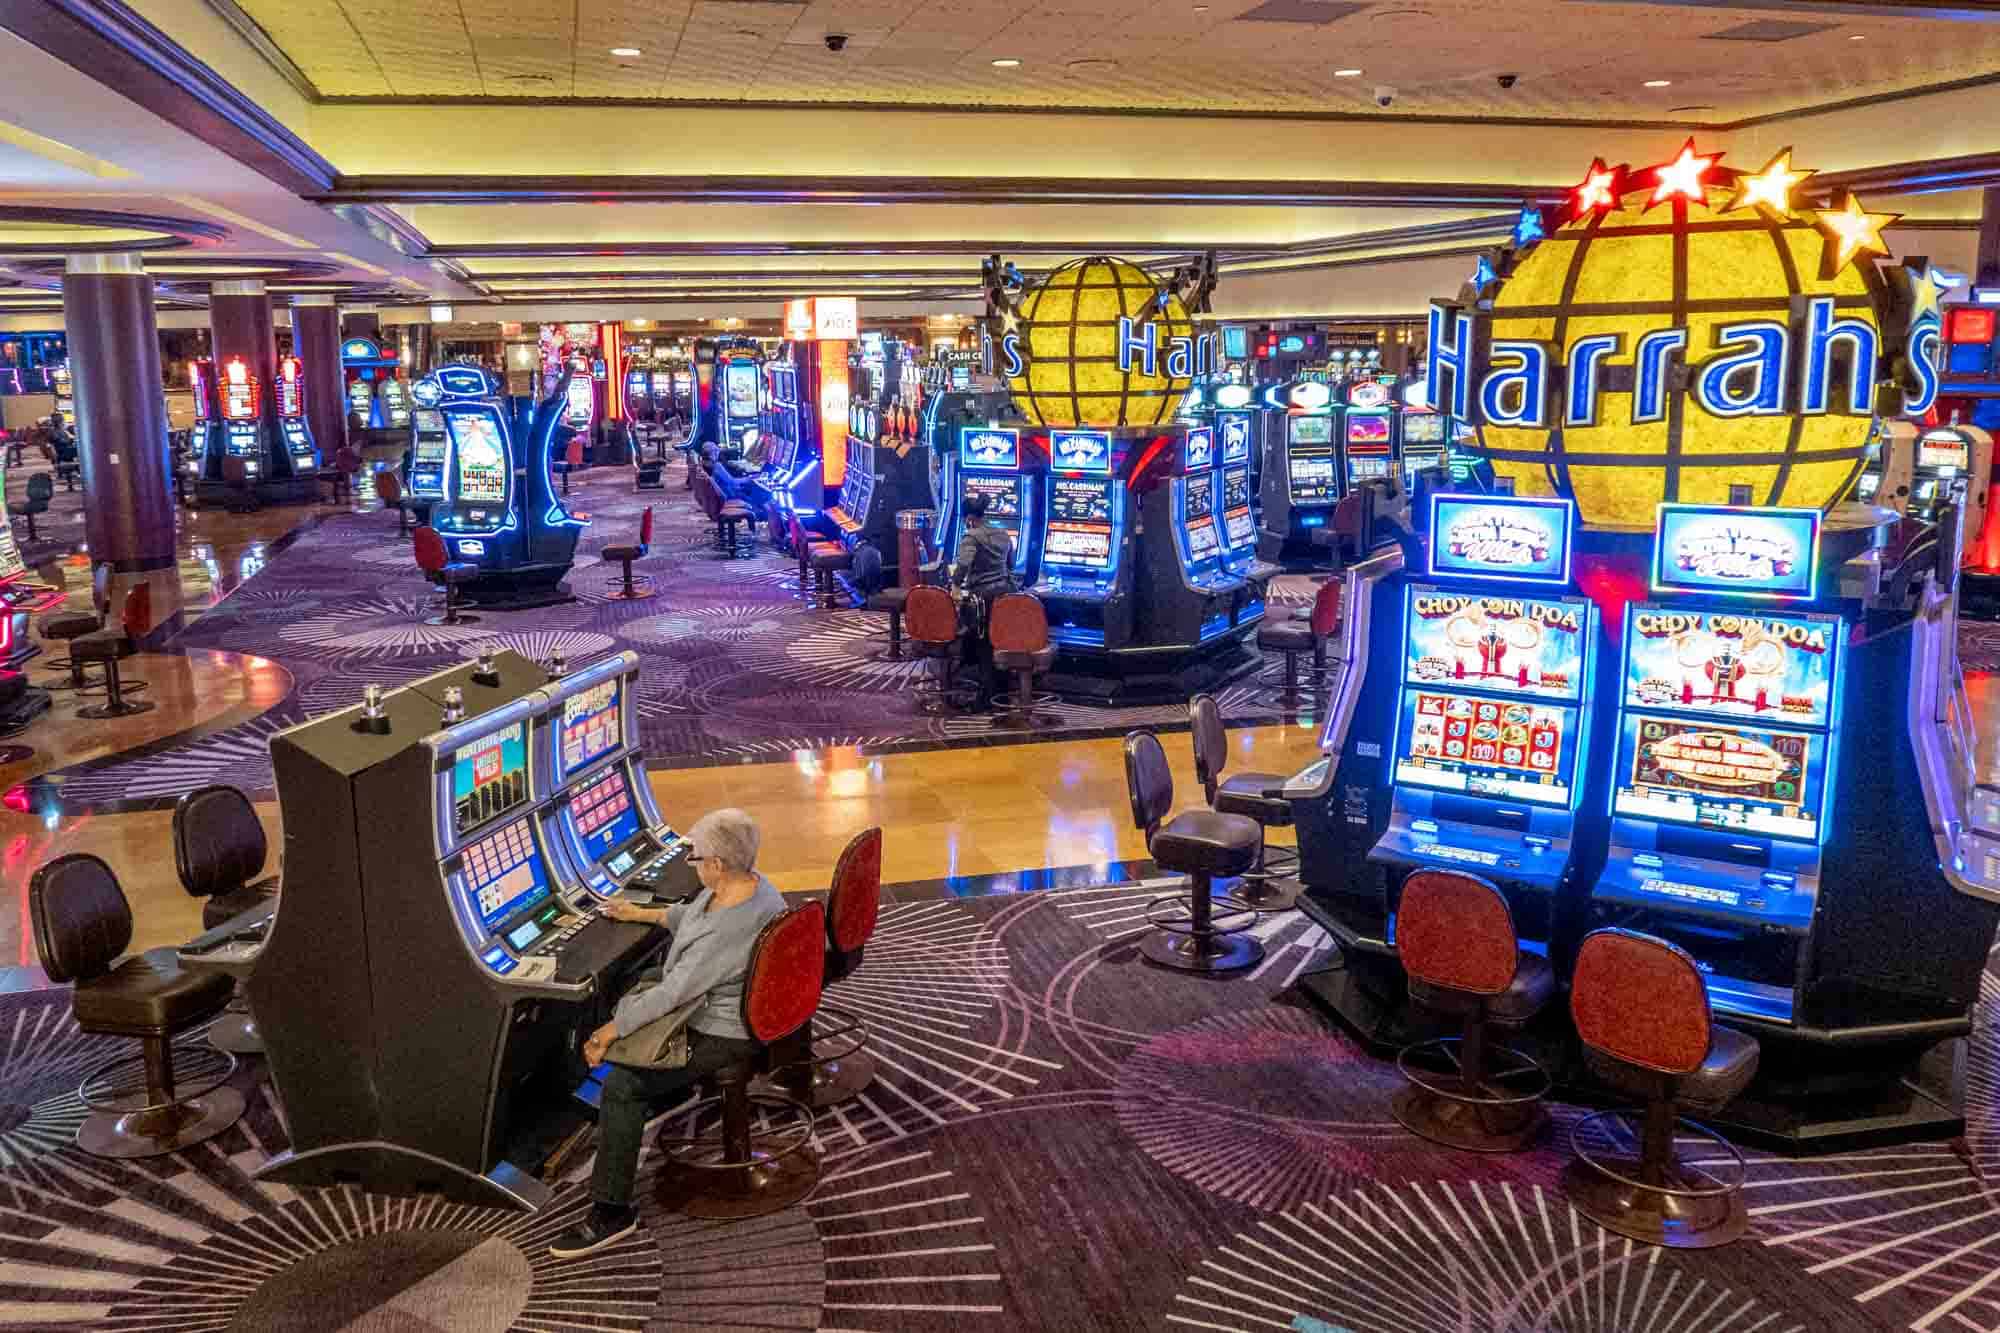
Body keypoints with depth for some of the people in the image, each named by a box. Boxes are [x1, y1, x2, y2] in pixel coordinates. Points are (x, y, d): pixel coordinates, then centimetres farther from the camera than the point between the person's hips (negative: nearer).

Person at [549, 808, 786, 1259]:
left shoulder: (732, 927, -36)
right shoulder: (748, 882, -6)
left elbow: (674, 991, -30)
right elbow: (692, 915, 16)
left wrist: (611, 1031, -21)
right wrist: (642, 914, 22)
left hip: (725, 1032, -11)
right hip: (724, 996, 11)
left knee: (621, 1088, -15)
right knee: (636, 990, 28)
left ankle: (612, 1212, -4)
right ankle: (671, 1089, 46)